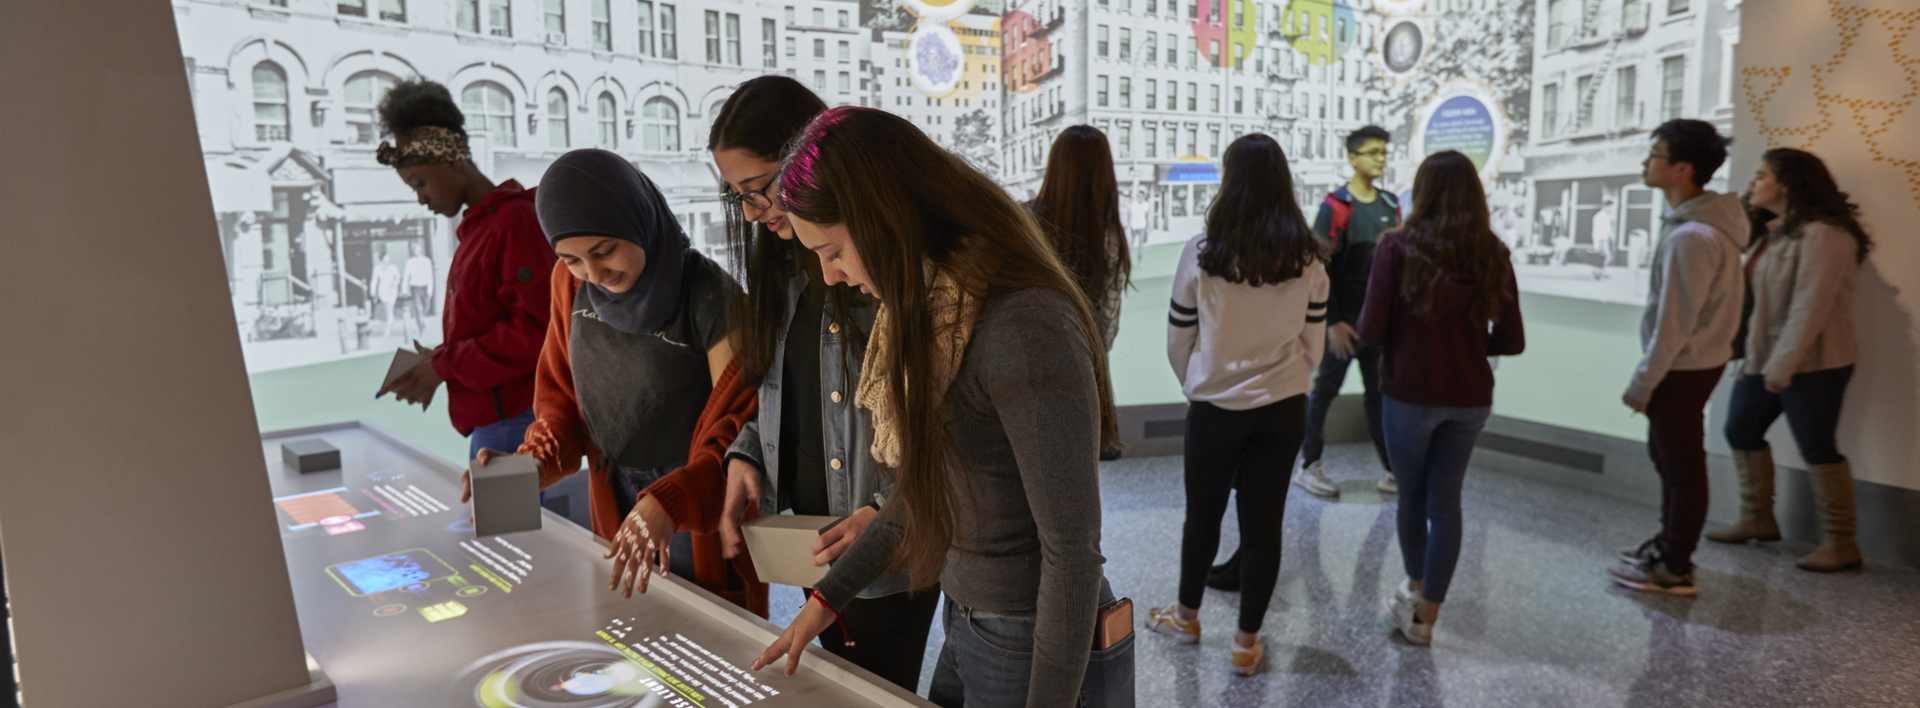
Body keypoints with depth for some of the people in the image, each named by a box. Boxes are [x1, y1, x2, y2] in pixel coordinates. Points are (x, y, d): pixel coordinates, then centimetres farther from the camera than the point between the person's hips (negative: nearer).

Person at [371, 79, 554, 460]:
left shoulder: (516, 219, -13)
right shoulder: (474, 228, 17)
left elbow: (536, 329, -21)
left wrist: (445, 364, -14)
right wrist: (435, 361, 7)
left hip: (516, 423, -9)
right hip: (487, 423, 9)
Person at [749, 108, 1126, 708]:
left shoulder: (1026, 329, -27)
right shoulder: (933, 313, 2)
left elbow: (1072, 550, -23)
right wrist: (828, 597, 15)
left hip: (1040, 649, -8)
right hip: (966, 629, 8)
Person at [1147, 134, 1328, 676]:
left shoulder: (1202, 252, -13)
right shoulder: (1307, 259, -6)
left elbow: (1178, 340, -4)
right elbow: (1313, 347, 1)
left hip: (1216, 407, -1)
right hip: (1284, 408, 2)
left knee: (1203, 513, 17)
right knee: (1263, 522, 10)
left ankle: (1187, 616, 36)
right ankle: (1246, 642, 21)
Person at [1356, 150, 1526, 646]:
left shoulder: (1399, 247, -12)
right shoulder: (1493, 255, -2)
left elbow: (1371, 331, -14)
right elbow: (1511, 341, 0)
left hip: (1410, 394, -3)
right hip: (1469, 397, 3)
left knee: (1412, 495, 18)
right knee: (1446, 502, 12)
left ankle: (1415, 589, 38)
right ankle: (1425, 617, 17)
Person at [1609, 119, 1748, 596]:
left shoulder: (1691, 237, -25)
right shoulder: (1708, 221, 7)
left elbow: (1673, 324, -24)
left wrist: (1642, 384, -16)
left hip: (1682, 369, -10)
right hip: (1694, 361, 10)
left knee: (1681, 466, 1)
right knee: (1666, 455, 22)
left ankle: (1674, 570, 14)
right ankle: (1669, 544, 37)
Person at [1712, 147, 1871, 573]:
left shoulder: (1822, 234, -17)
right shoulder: (1774, 231, 13)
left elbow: (1810, 307, -22)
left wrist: (1782, 365, -23)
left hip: (1812, 363, -10)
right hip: (1765, 358, 10)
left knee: (1817, 448, -3)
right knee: (1741, 430, 14)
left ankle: (1840, 544, 9)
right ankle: (1757, 521, 26)